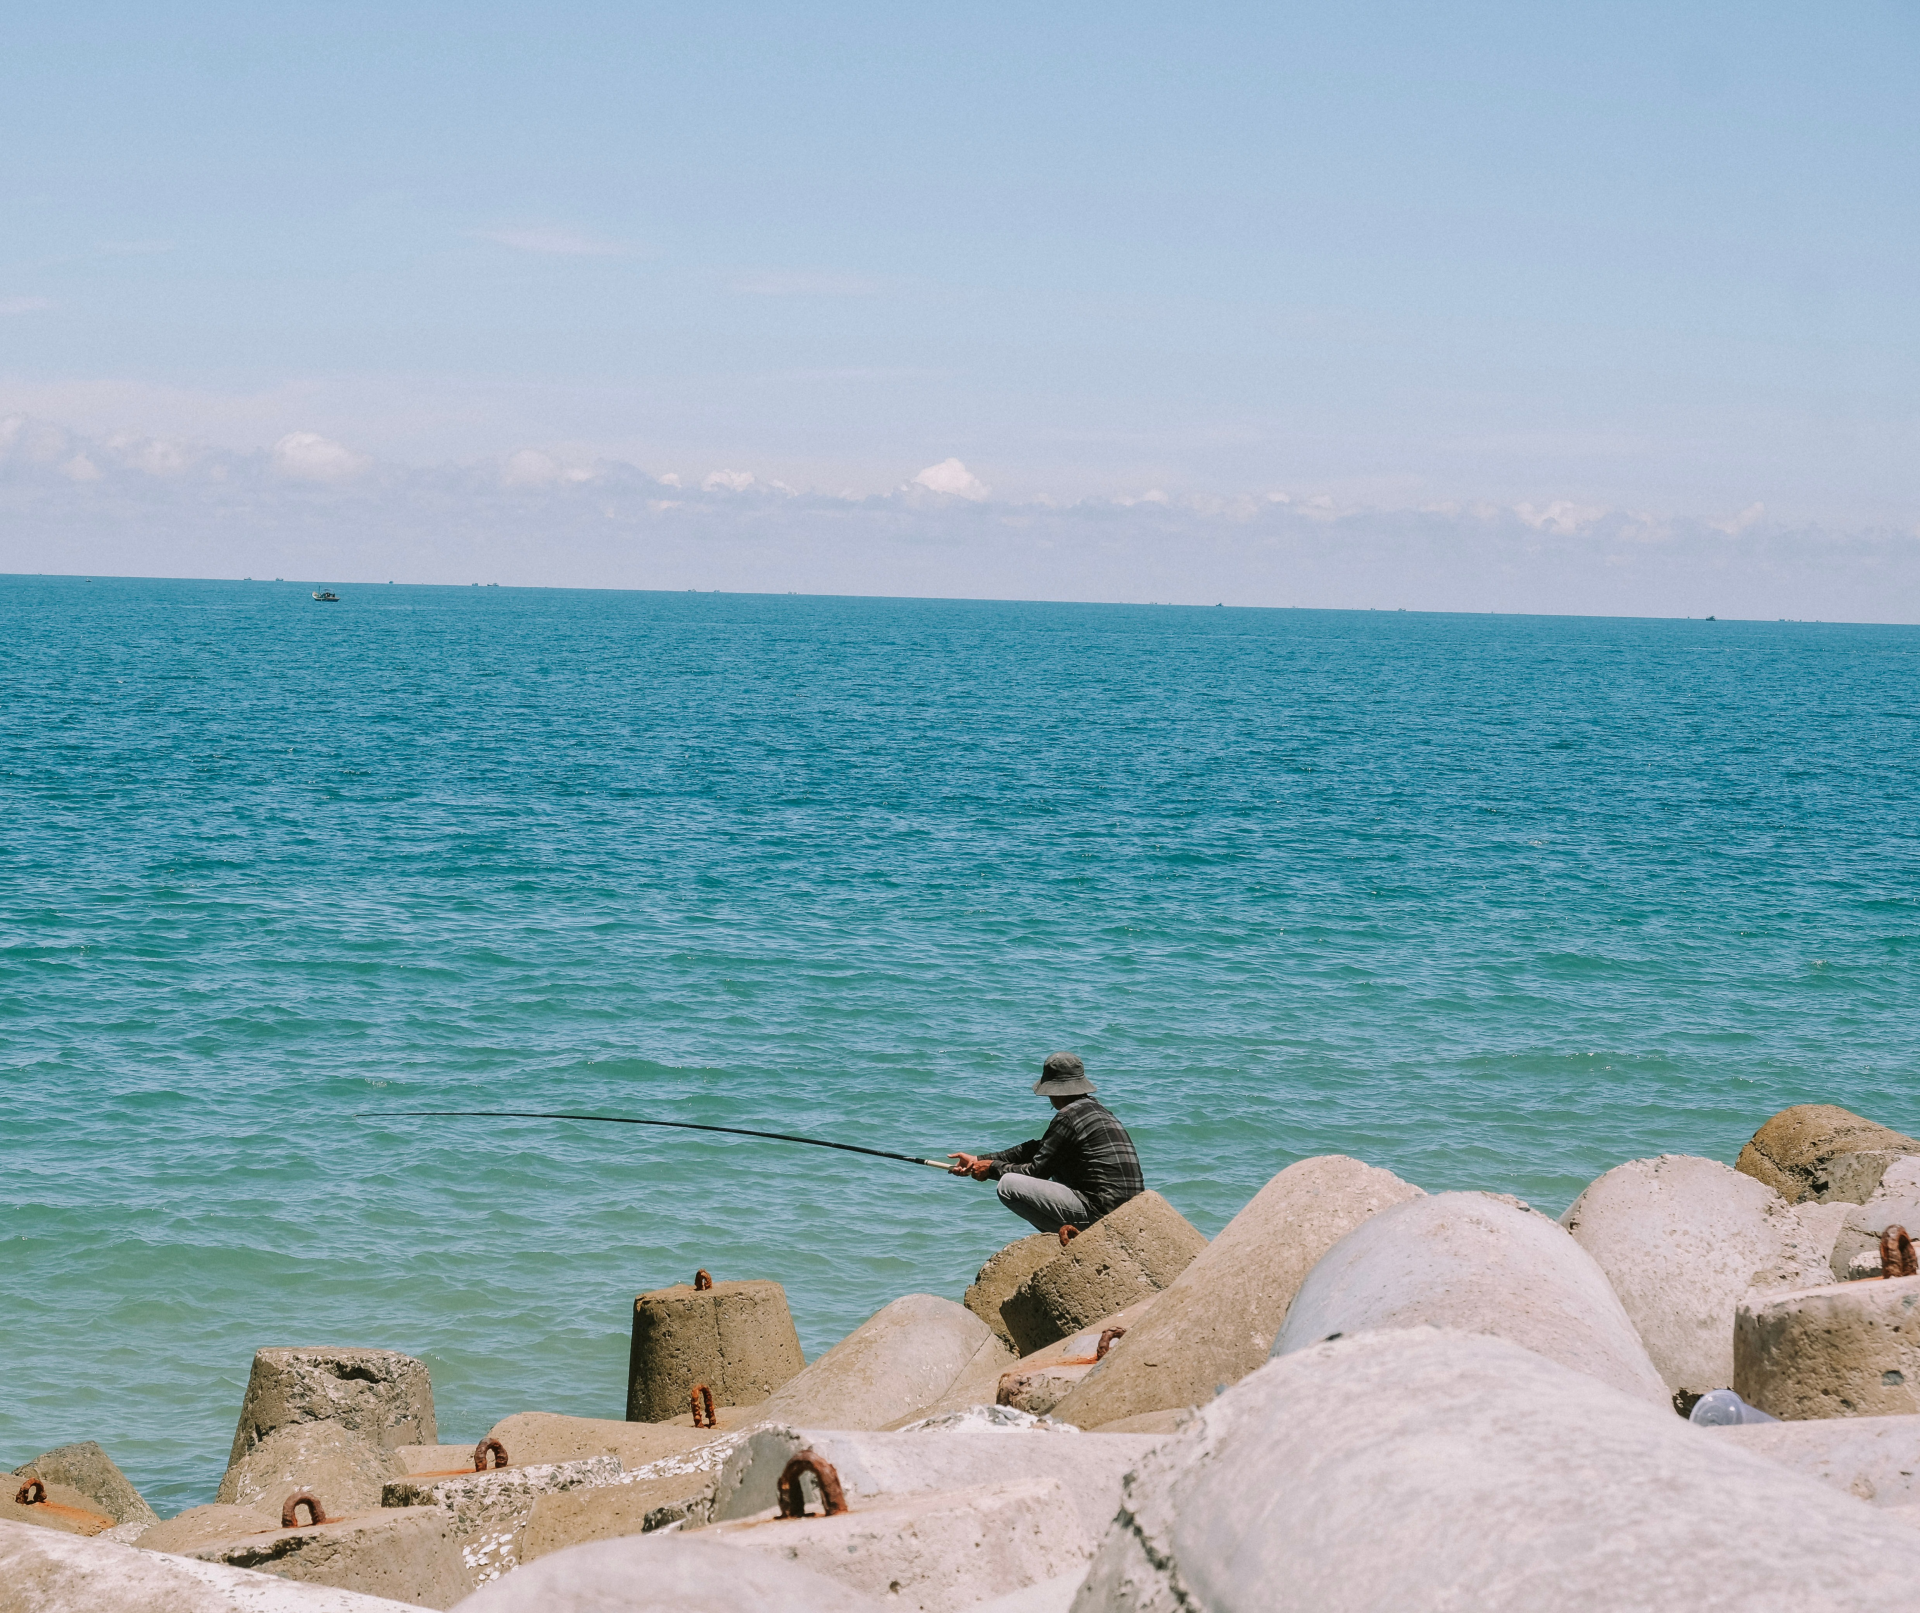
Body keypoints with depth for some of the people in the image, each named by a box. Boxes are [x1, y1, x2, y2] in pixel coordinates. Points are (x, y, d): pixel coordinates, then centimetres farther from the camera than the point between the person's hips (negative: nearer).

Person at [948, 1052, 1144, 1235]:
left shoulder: (1069, 1116, -11)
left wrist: (993, 1168, 10)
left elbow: (1037, 1170, -6)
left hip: (1099, 1212, -9)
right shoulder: (1095, 1107, 17)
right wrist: (979, 1159, 20)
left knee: (1008, 1184, -7)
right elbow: (1037, 1148, 21)